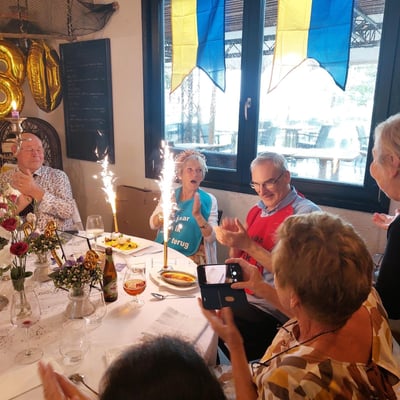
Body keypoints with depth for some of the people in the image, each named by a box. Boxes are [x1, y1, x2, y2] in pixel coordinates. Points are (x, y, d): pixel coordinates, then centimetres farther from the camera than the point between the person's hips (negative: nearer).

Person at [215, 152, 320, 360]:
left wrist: (248, 245, -23)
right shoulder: (257, 210, 10)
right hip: (238, 296, 7)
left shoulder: (305, 212, -11)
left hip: (267, 306, -7)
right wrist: (233, 241, -5)